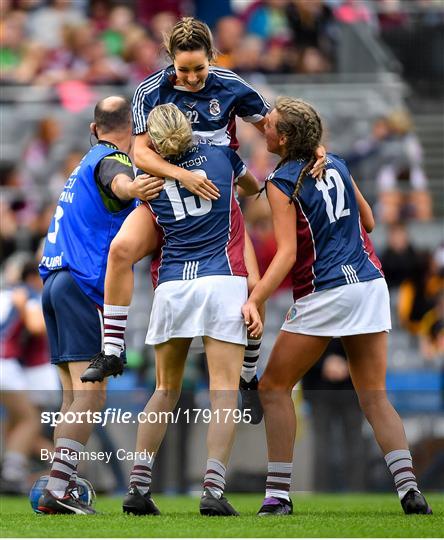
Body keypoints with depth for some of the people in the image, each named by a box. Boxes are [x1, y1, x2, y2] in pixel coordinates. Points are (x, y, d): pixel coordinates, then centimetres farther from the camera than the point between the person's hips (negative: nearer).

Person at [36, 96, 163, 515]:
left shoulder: (87, 162, 23)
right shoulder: (112, 159, -6)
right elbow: (117, 181, -31)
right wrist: (132, 188, -48)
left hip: (56, 281, 10)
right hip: (81, 284, -10)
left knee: (74, 396, 10)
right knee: (90, 395, -14)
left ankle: (59, 493, 5)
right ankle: (57, 490, -24)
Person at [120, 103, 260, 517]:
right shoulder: (221, 156, 9)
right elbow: (252, 184, 30)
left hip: (171, 285, 2)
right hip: (223, 280, -2)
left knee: (166, 390, 14)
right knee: (224, 391, -4)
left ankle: (138, 486, 9)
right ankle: (212, 490, -16)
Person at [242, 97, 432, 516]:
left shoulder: (281, 182, -8)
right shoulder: (337, 166, 10)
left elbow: (287, 254, -17)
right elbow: (368, 223, 20)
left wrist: (254, 300, -24)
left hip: (324, 293, -6)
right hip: (370, 284, 6)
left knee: (273, 387, 6)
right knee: (374, 397, 7)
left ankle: (277, 495, 0)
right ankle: (409, 490, -8)